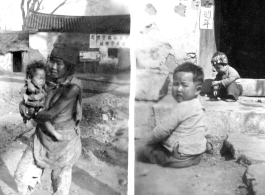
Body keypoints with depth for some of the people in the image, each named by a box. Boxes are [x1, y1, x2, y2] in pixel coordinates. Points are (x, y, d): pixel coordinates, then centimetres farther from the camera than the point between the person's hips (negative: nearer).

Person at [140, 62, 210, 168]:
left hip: (180, 158, -10)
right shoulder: (196, 104, 7)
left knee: (145, 150, -1)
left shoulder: (182, 107, -24)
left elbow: (162, 130, -21)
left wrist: (151, 140, -2)